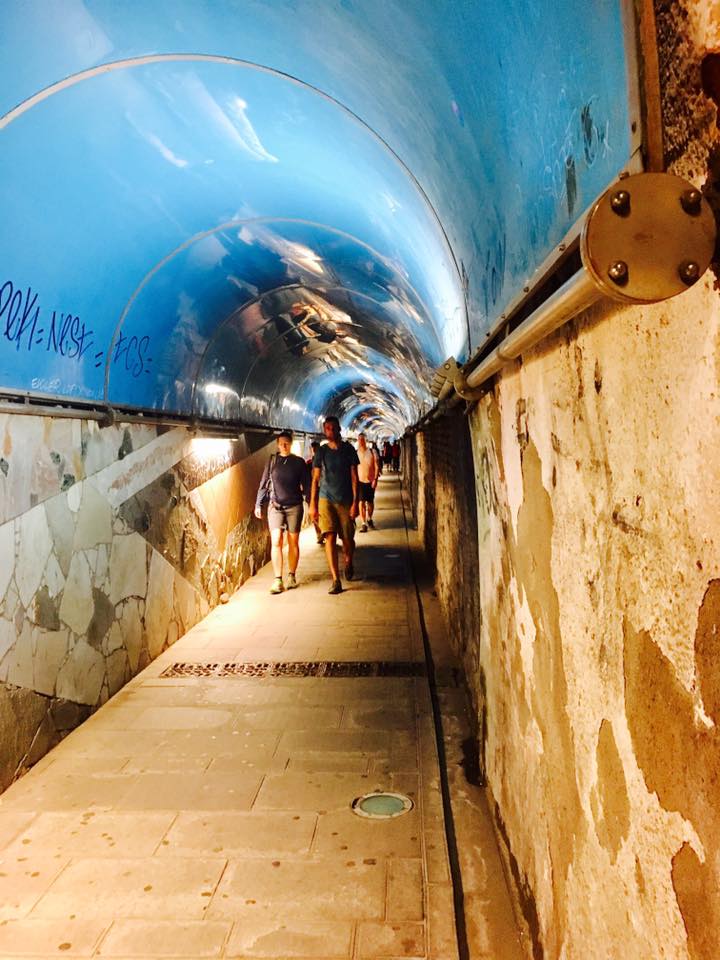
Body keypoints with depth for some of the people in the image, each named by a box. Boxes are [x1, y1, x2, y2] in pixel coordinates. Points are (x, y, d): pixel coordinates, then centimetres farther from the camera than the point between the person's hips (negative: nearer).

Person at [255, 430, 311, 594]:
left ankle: (291, 576, 16)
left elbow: (306, 485, 6)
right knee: (276, 542, -9)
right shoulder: (272, 461, 7)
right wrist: (258, 504, 8)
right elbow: (264, 484, 10)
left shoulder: (299, 462, 4)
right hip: (275, 506, 0)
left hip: (294, 506, 0)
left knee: (293, 542, 4)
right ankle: (278, 579, -7)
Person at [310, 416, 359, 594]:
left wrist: (355, 502, -9)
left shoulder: (348, 449, 0)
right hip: (326, 499, 0)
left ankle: (348, 563, 39)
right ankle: (336, 581, -10)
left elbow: (354, 477, -2)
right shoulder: (321, 452, 3)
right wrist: (312, 505, 0)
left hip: (345, 500, 0)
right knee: (330, 538, -11)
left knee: (348, 539, 5)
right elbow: (315, 479, 5)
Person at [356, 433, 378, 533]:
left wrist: (375, 479, -9)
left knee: (370, 502, 9)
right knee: (361, 502, -8)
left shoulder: (371, 452, -1)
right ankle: (363, 524, -3)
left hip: (370, 481, 1)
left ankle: (369, 519, 32)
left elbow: (376, 466, -1)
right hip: (360, 481, -1)